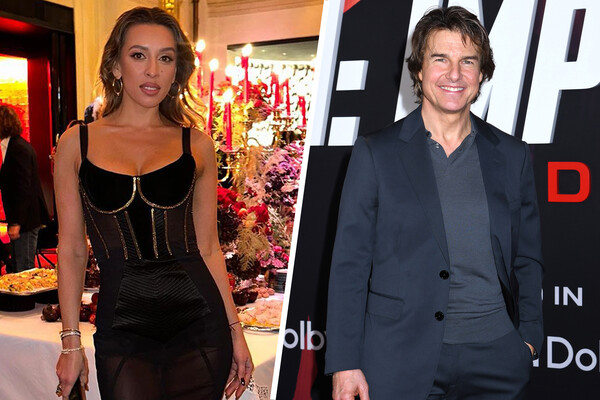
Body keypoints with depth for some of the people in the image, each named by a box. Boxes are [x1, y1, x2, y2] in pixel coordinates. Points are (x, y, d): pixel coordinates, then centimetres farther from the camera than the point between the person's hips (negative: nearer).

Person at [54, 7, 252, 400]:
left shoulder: (197, 146, 3)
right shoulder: (77, 143, 3)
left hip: (197, 322, 1)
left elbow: (208, 248, 7)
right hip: (122, 330, 0)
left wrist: (235, 329, 5)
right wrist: (71, 342, 4)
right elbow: (72, 250, 5)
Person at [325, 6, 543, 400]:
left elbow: (527, 258, 12)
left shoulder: (512, 155, 6)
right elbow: (350, 264, -4)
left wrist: (528, 336, 2)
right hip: (400, 363, -2)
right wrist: (345, 363, -8)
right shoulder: (375, 153, -2)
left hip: (496, 360, 3)